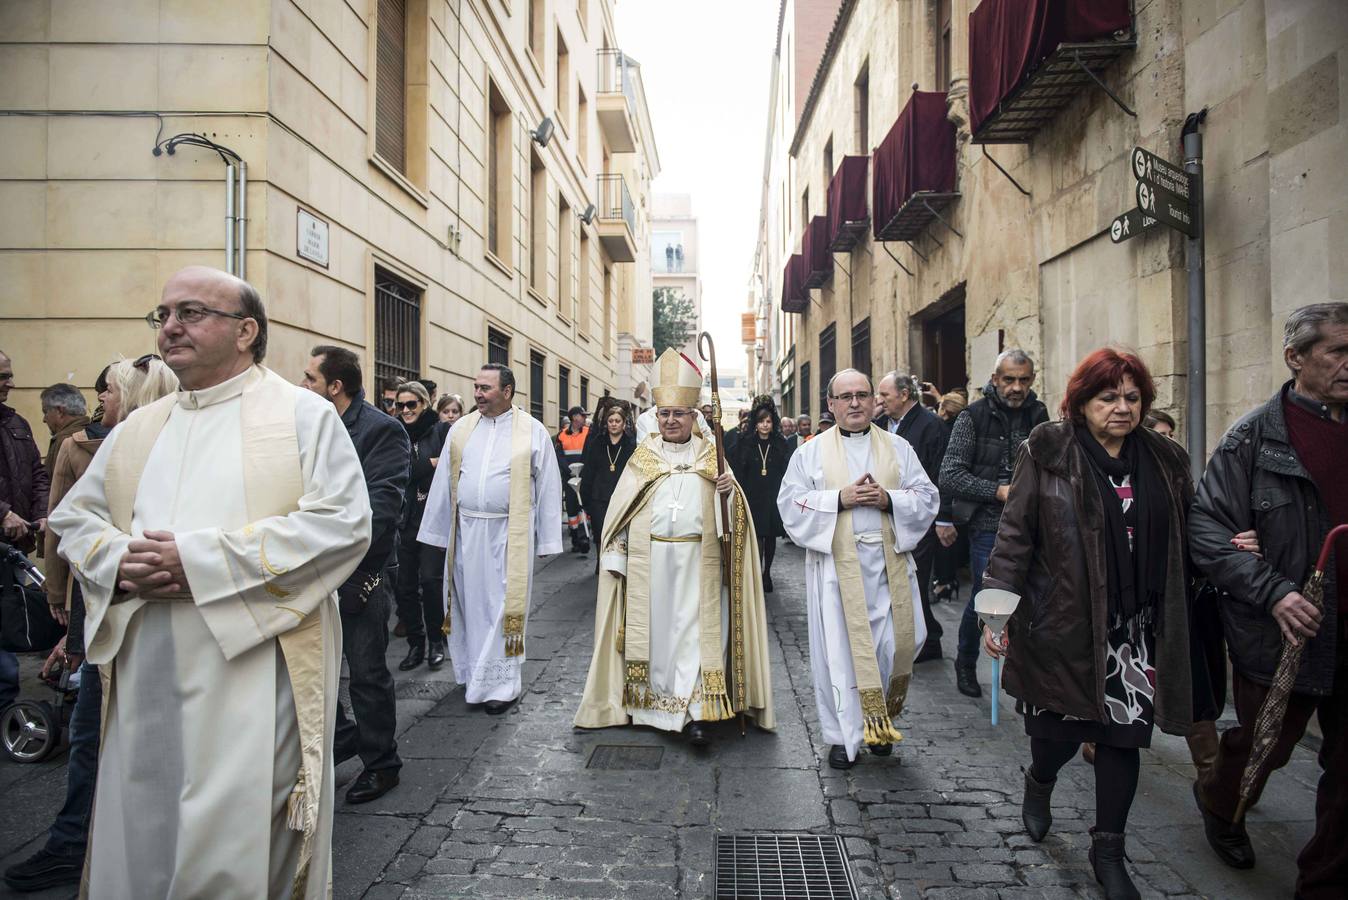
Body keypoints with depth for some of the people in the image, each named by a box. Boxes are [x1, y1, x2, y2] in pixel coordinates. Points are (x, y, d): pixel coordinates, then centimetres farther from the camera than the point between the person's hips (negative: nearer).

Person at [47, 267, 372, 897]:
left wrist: (201, 558, -16)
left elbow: (344, 522, -13)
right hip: (145, 678, 6)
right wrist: (119, 561, -4)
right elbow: (73, 516, 20)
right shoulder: (137, 430, 16)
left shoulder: (303, 414, -2)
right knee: (140, 839, 14)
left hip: (254, 673, -5)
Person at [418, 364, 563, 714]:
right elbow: (444, 483, 10)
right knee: (470, 603, 11)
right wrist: (440, 532, 8)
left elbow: (548, 487, 0)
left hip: (509, 534, -3)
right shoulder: (461, 429, 7)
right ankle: (476, 674, 28)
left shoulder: (533, 432, -2)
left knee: (504, 606, 1)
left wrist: (546, 540, -2)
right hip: (466, 531, 4)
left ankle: (502, 683, 13)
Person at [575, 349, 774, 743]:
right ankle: (651, 702, 22)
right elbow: (620, 508, 5)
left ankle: (695, 711, 1)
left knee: (695, 629, -2)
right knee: (653, 626, 8)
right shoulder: (643, 455, 6)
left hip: (697, 561, 0)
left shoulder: (710, 457, 6)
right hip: (648, 560, 1)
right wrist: (616, 557, 0)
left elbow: (730, 512, 3)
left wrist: (730, 491, -19)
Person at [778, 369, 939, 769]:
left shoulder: (898, 448, 11)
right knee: (839, 650, 1)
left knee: (893, 645, 4)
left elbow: (927, 496, 7)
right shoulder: (811, 452, 5)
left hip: (888, 564, 2)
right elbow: (791, 503, -2)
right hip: (835, 564, -2)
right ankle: (844, 734, 15)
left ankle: (879, 721, 28)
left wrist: (889, 499, -11)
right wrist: (839, 498, -14)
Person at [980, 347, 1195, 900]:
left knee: (1123, 736, 7)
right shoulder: (1048, 453, -5)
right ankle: (1039, 783, 42)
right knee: (1061, 729, 6)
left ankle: (1108, 853, 27)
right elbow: (1016, 535, -7)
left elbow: (1183, 540, 16)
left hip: (1136, 630, 4)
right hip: (1064, 626, -3)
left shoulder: (1166, 460, 8)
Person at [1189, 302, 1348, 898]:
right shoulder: (1255, 437, -9)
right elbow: (1208, 530, -12)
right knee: (1265, 745, 14)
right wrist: (1273, 591, -20)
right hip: (1281, 630, -4)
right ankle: (1217, 802, 45)